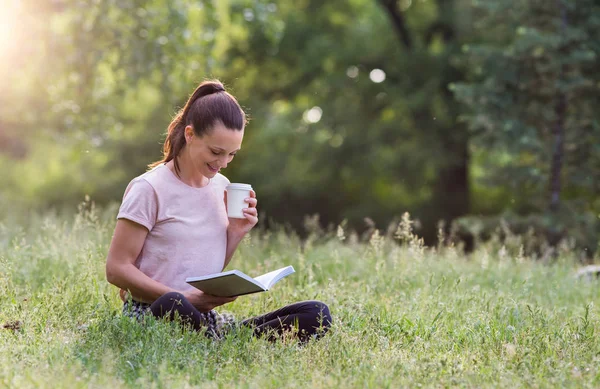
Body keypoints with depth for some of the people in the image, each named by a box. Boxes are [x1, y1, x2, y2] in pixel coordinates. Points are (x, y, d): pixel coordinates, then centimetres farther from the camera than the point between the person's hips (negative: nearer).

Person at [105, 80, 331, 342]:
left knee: (316, 314, -16)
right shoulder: (149, 189, -5)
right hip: (152, 316, -6)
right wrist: (183, 299, -18)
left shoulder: (221, 187, 15)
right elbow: (117, 269, -9)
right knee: (172, 306, -45)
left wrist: (235, 233, 3)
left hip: (205, 318, 6)